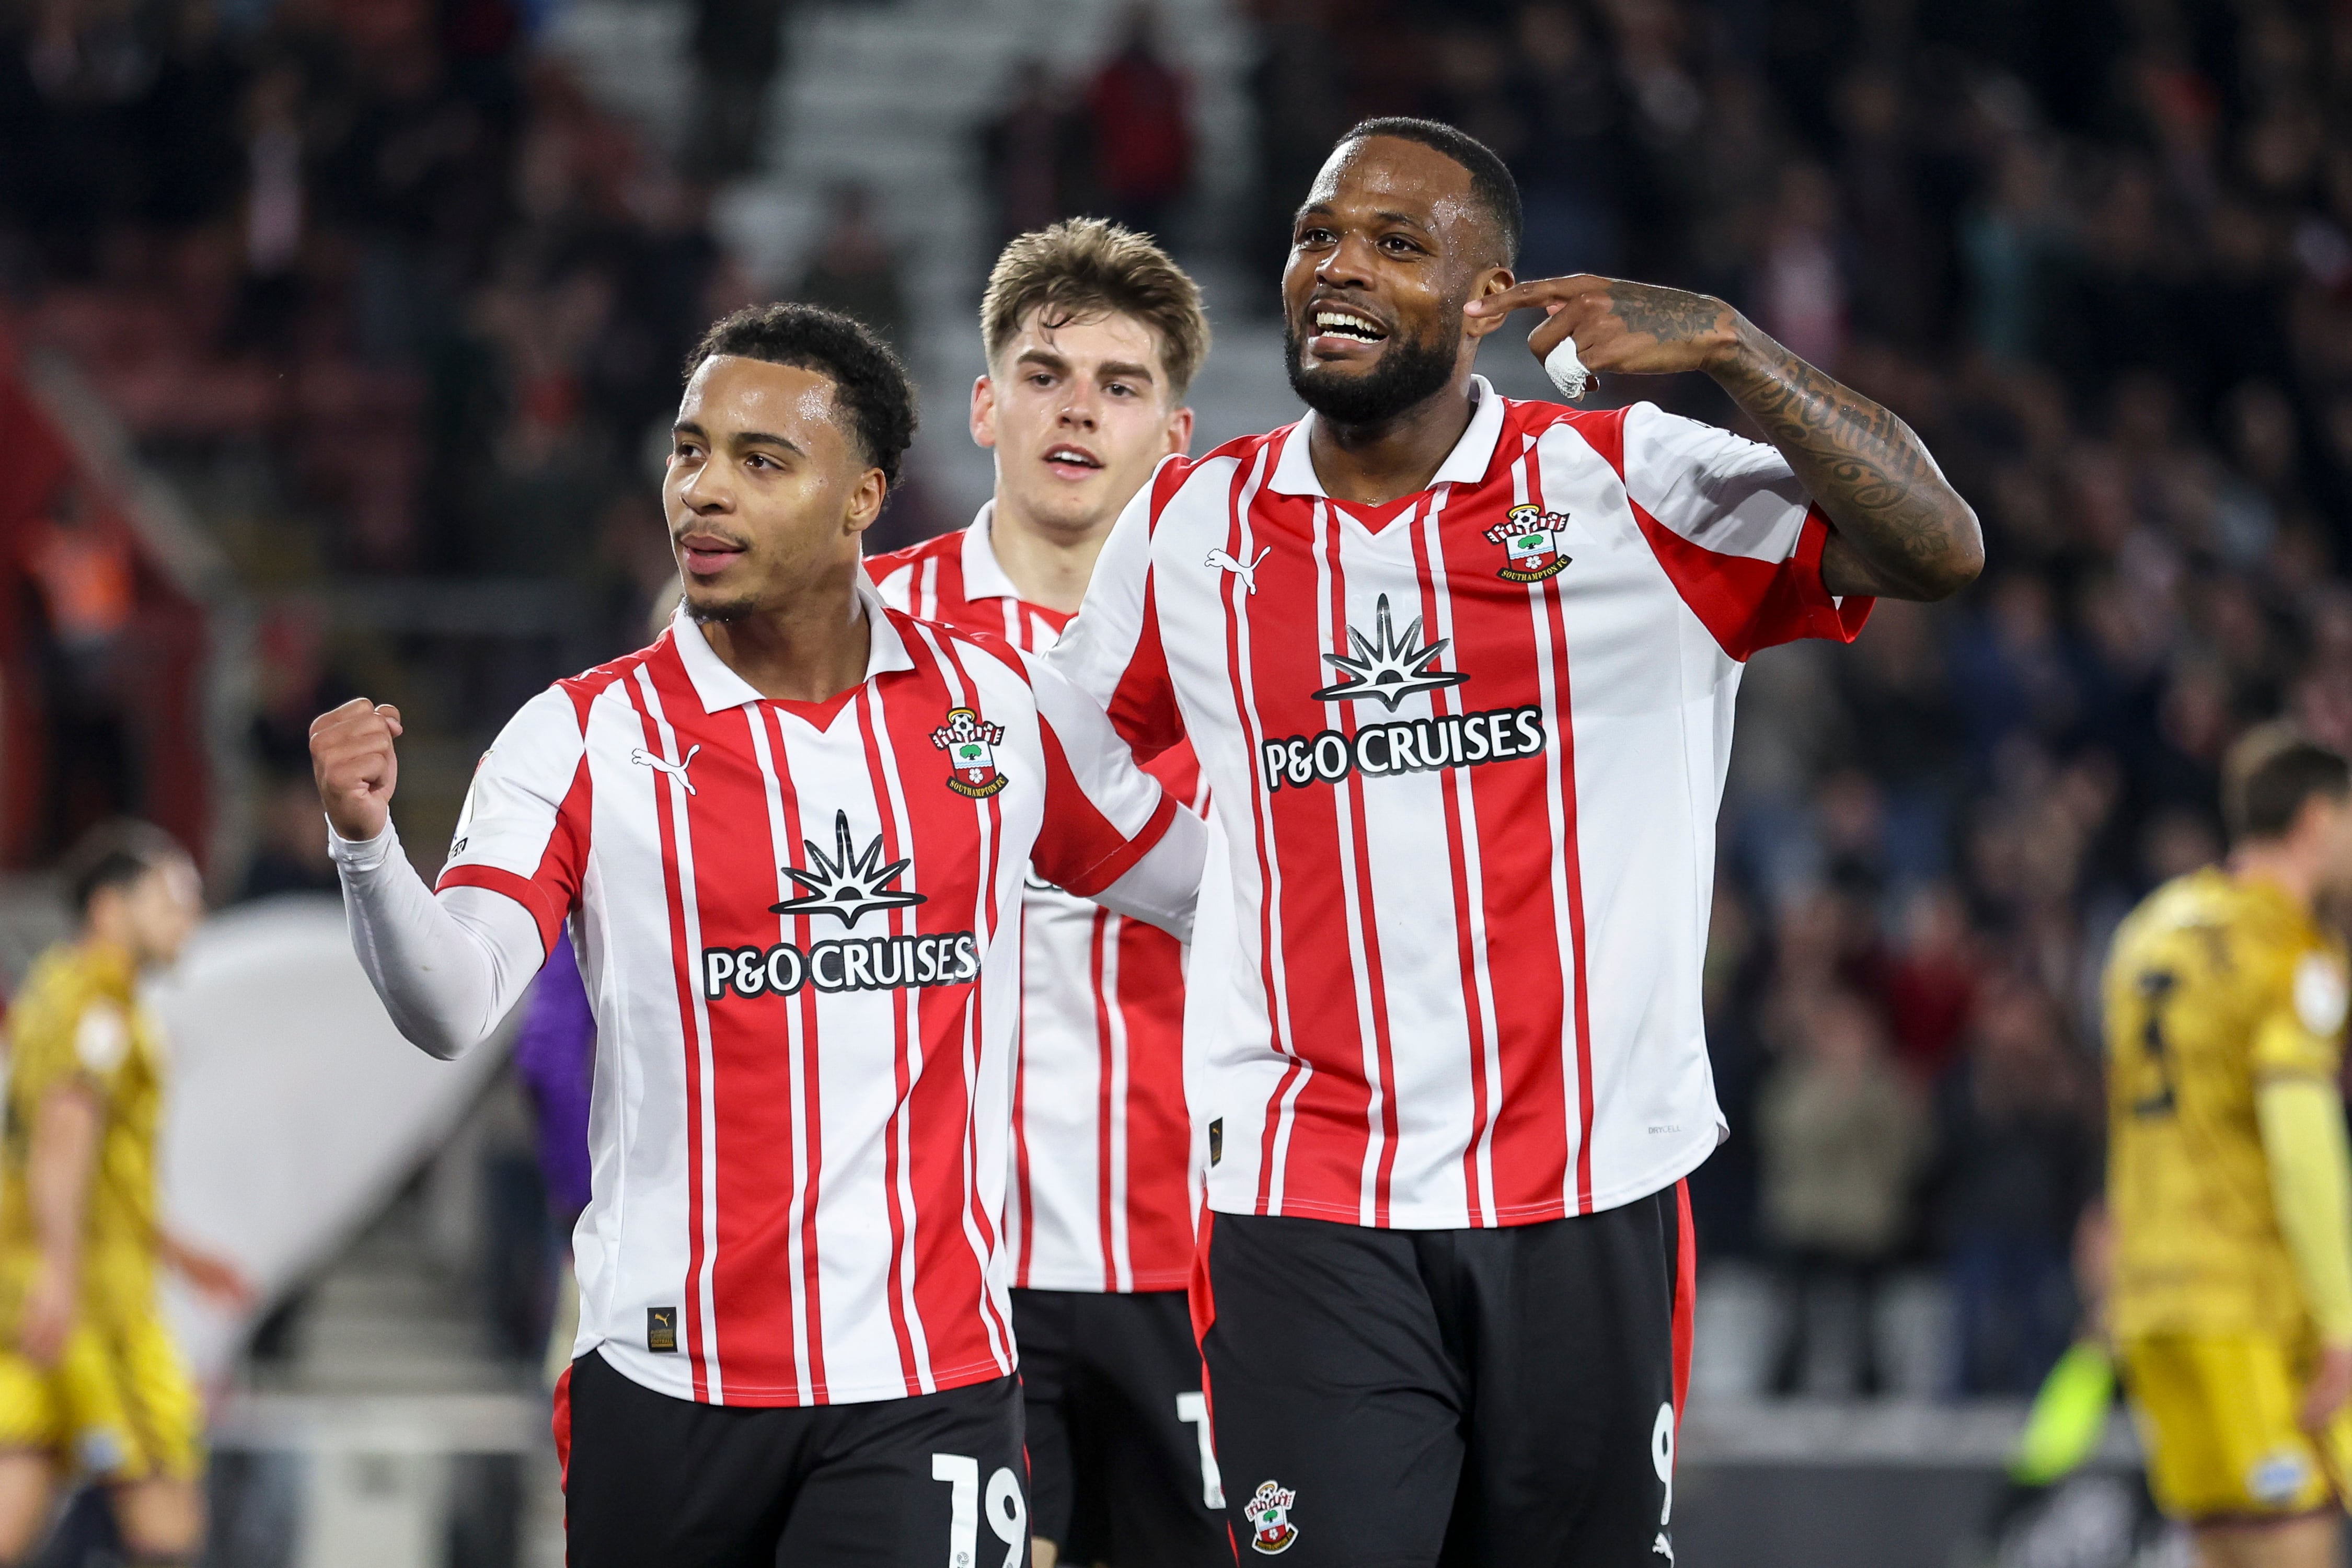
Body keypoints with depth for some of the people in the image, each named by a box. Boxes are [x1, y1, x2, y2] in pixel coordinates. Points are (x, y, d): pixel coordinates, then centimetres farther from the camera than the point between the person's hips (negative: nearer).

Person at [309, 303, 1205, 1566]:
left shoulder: (1003, 706, 6)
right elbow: (451, 1008, -15)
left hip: (929, 1380, 0)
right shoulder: (585, 739, -2)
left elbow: (1210, 883, 19)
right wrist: (367, 843, -32)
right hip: (665, 1384, 0)